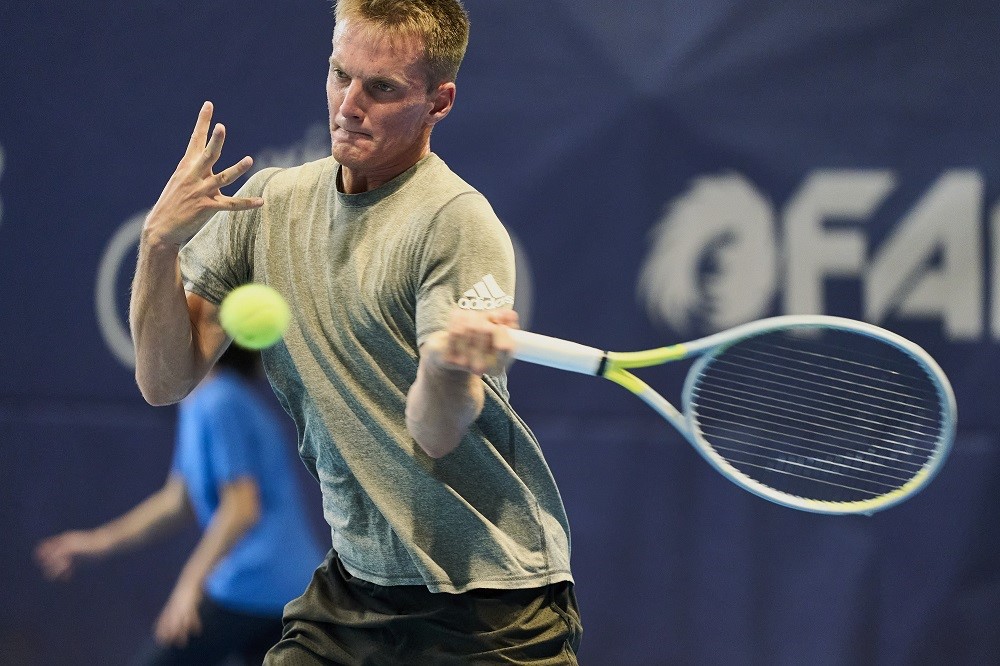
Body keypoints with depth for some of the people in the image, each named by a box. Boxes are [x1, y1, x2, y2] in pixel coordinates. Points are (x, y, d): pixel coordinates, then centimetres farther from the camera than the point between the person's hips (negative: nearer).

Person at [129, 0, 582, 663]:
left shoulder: (456, 221, -15)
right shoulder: (267, 203, 3)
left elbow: (435, 432, -23)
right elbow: (165, 379, 0)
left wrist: (447, 364, -46)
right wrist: (161, 238, -15)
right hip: (353, 585, 5)